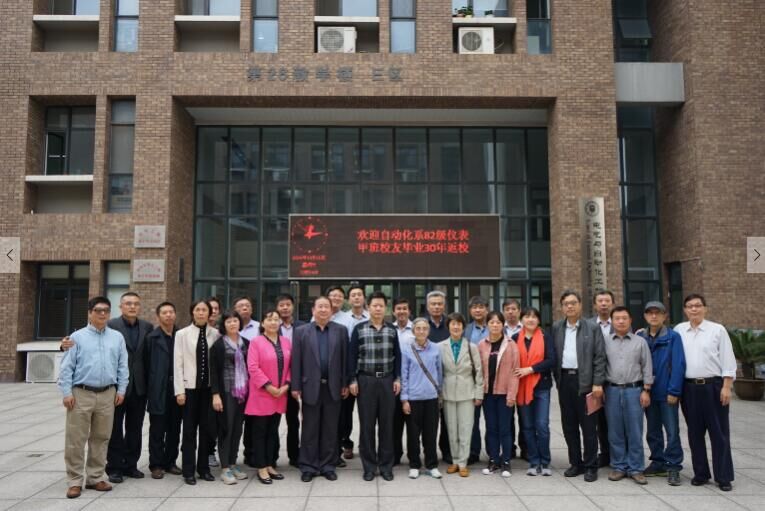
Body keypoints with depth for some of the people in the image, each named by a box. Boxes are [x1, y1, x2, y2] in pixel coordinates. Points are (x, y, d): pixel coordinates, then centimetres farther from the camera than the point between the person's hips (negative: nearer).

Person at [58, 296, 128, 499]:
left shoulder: (117, 337, 7)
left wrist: (121, 390, 3)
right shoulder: (77, 337, 0)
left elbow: (122, 366, 8)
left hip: (107, 395, 3)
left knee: (100, 438, 10)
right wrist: (67, 393, -8)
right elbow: (66, 367, -2)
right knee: (75, 439, 1)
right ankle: (75, 481, 12)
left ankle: (95, 478, 22)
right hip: (81, 394, -2)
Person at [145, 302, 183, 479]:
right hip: (158, 390, -3)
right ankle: (156, 465, 13)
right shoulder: (152, 337, 1)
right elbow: (147, 364, -2)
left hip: (177, 389, 3)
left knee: (174, 429, 10)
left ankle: (170, 462, 21)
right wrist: (148, 389, -6)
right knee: (157, 431, 4)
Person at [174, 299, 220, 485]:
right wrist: (179, 391, -7)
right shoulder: (182, 334, 0)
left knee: (207, 428, 8)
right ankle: (188, 471, 13)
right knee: (189, 429, 4)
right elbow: (178, 364, -2)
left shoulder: (215, 334, 2)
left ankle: (204, 468, 20)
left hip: (209, 386, 1)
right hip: (190, 387, -1)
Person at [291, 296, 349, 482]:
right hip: (311, 386, -1)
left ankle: (328, 465, 19)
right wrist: (295, 386, -4)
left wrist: (345, 384, 0)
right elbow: (296, 360, 0)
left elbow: (345, 358, 3)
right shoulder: (301, 331, 3)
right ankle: (308, 466, 17)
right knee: (309, 429, 7)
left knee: (330, 429, 8)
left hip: (333, 387, 1)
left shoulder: (341, 330, 4)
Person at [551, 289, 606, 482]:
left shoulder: (592, 328, 0)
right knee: (569, 425, 9)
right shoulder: (556, 328, 8)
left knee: (588, 426, 2)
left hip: (585, 381, -3)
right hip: (564, 380, 3)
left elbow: (599, 357, -4)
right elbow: (553, 355, 8)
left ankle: (591, 466, 13)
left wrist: (598, 383, -10)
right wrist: (557, 379, 0)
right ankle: (576, 463, 21)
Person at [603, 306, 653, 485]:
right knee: (615, 432, 7)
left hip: (634, 390, -1)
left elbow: (647, 367, 4)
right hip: (612, 390, 1)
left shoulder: (640, 341, 4)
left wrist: (646, 390, -2)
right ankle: (618, 466, 17)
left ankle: (635, 468, 13)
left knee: (634, 432, 3)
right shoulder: (606, 342, 5)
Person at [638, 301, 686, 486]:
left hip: (667, 393, -4)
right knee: (653, 431, 13)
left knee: (672, 431, -1)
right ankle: (658, 462, 26)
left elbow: (678, 365, -10)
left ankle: (673, 467, 9)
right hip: (648, 392, 4)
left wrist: (673, 391, -15)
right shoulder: (639, 338, 6)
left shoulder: (673, 337, -6)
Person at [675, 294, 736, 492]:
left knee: (719, 432, 3)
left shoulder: (717, 330, -1)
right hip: (689, 387, 3)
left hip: (713, 386, -2)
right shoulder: (679, 331, 6)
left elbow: (728, 361, -2)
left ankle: (723, 477, 13)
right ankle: (700, 473, 21)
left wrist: (726, 387, -7)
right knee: (695, 433, 10)